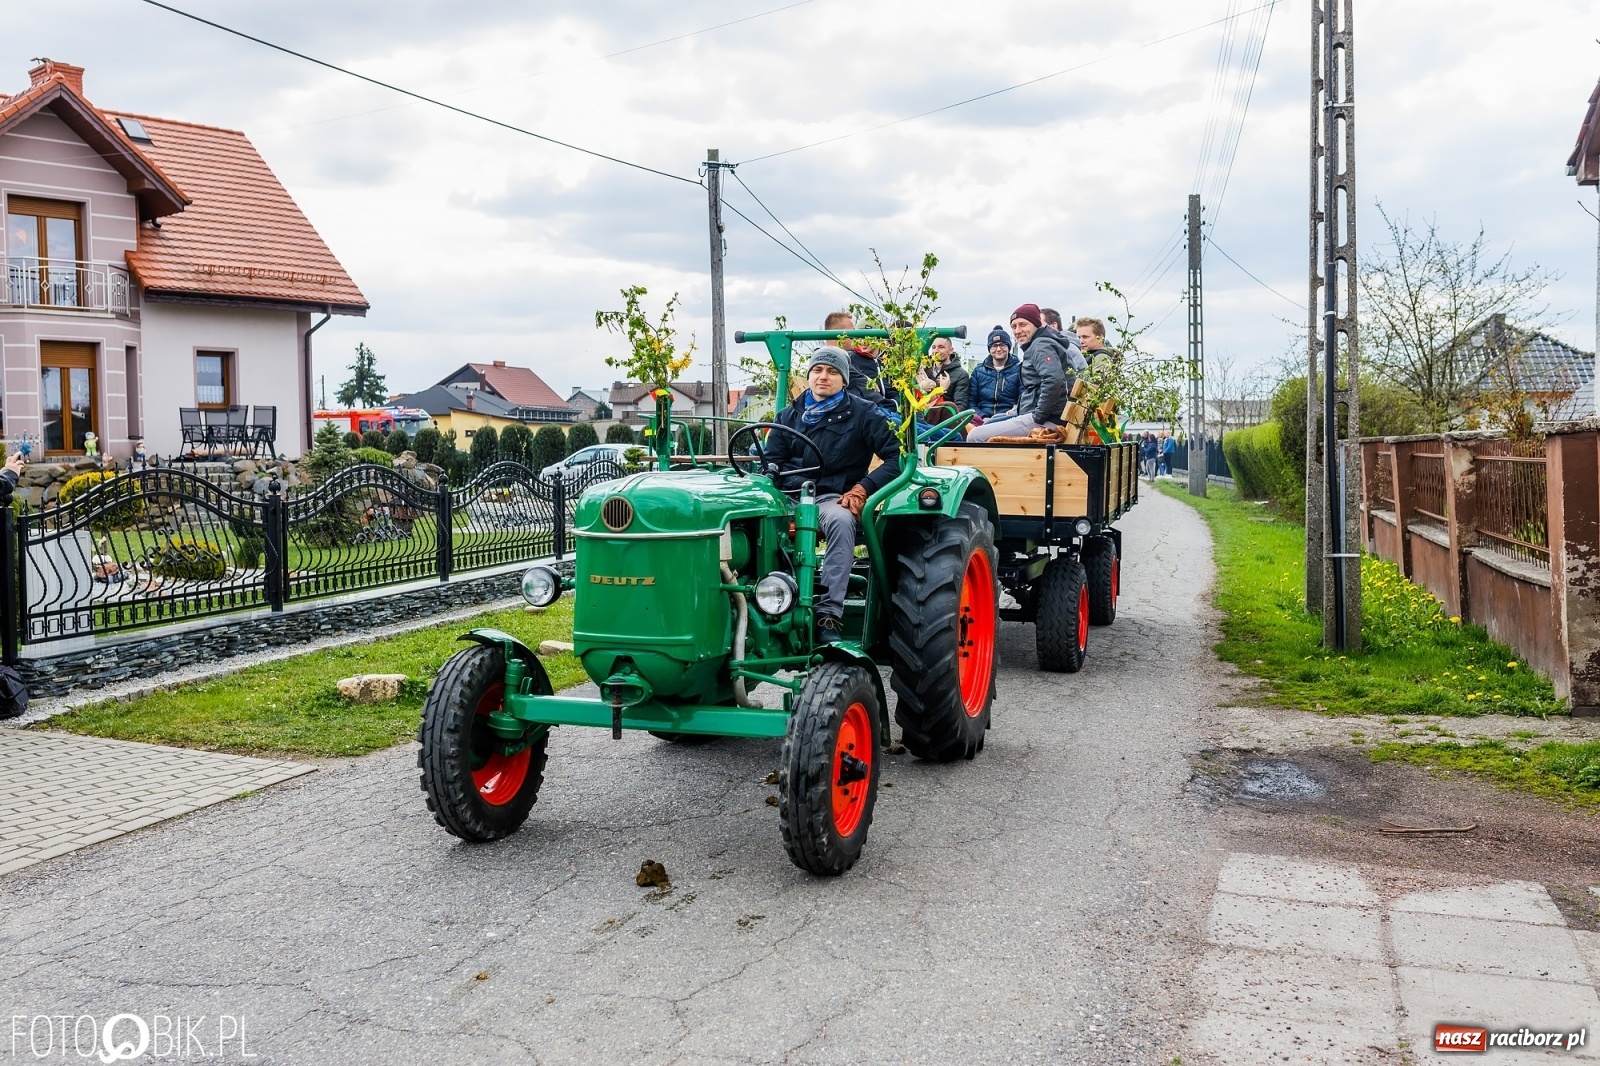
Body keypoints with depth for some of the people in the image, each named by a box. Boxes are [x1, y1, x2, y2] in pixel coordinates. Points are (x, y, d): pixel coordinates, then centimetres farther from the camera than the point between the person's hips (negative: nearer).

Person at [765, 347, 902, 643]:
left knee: (840, 521, -40)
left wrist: (863, 489, -11)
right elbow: (771, 462, 18)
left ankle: (829, 616, -41)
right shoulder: (790, 415, 17)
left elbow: (896, 457, 0)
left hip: (834, 498, -3)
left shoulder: (861, 413, 7)